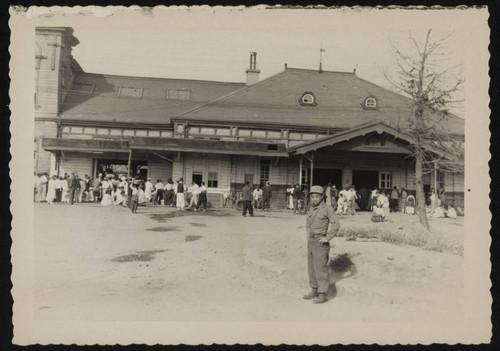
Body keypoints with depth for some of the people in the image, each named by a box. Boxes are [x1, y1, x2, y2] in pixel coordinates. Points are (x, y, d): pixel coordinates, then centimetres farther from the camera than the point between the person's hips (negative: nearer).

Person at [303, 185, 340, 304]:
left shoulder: (327, 209, -13)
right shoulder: (312, 208, 10)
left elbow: (336, 224, -20)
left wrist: (327, 238, -20)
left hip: (320, 243, -8)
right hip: (311, 241, 8)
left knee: (320, 268, -5)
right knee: (312, 267, 13)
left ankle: (323, 294, 3)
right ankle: (314, 291, 23)